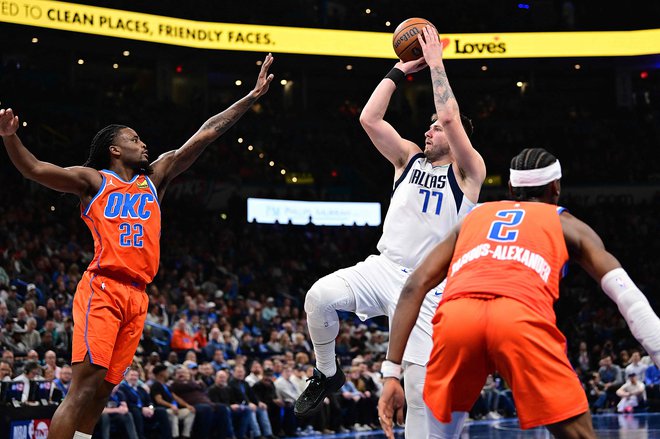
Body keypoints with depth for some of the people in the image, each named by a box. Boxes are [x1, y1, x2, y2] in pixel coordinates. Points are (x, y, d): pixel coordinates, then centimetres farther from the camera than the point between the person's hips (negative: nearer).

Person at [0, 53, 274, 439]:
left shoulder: (154, 178, 23)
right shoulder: (93, 180, 10)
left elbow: (205, 135, 21)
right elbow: (34, 169, -1)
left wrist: (251, 97, 21)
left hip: (137, 296, 6)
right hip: (103, 288, -5)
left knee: (102, 391, 2)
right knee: (87, 382, -18)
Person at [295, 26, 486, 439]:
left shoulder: (468, 172, 0)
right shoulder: (410, 158, 15)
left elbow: (450, 117, -16)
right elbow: (369, 119, 3)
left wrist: (436, 63, -8)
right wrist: (400, 70, 5)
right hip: (384, 267, 4)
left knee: (419, 384, -9)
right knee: (319, 296, -24)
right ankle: (327, 374, 0)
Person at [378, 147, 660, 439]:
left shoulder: (473, 218, 37)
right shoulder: (565, 224, 32)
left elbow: (415, 287, 24)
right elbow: (628, 296, 19)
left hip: (455, 316, 3)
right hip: (522, 319, -2)